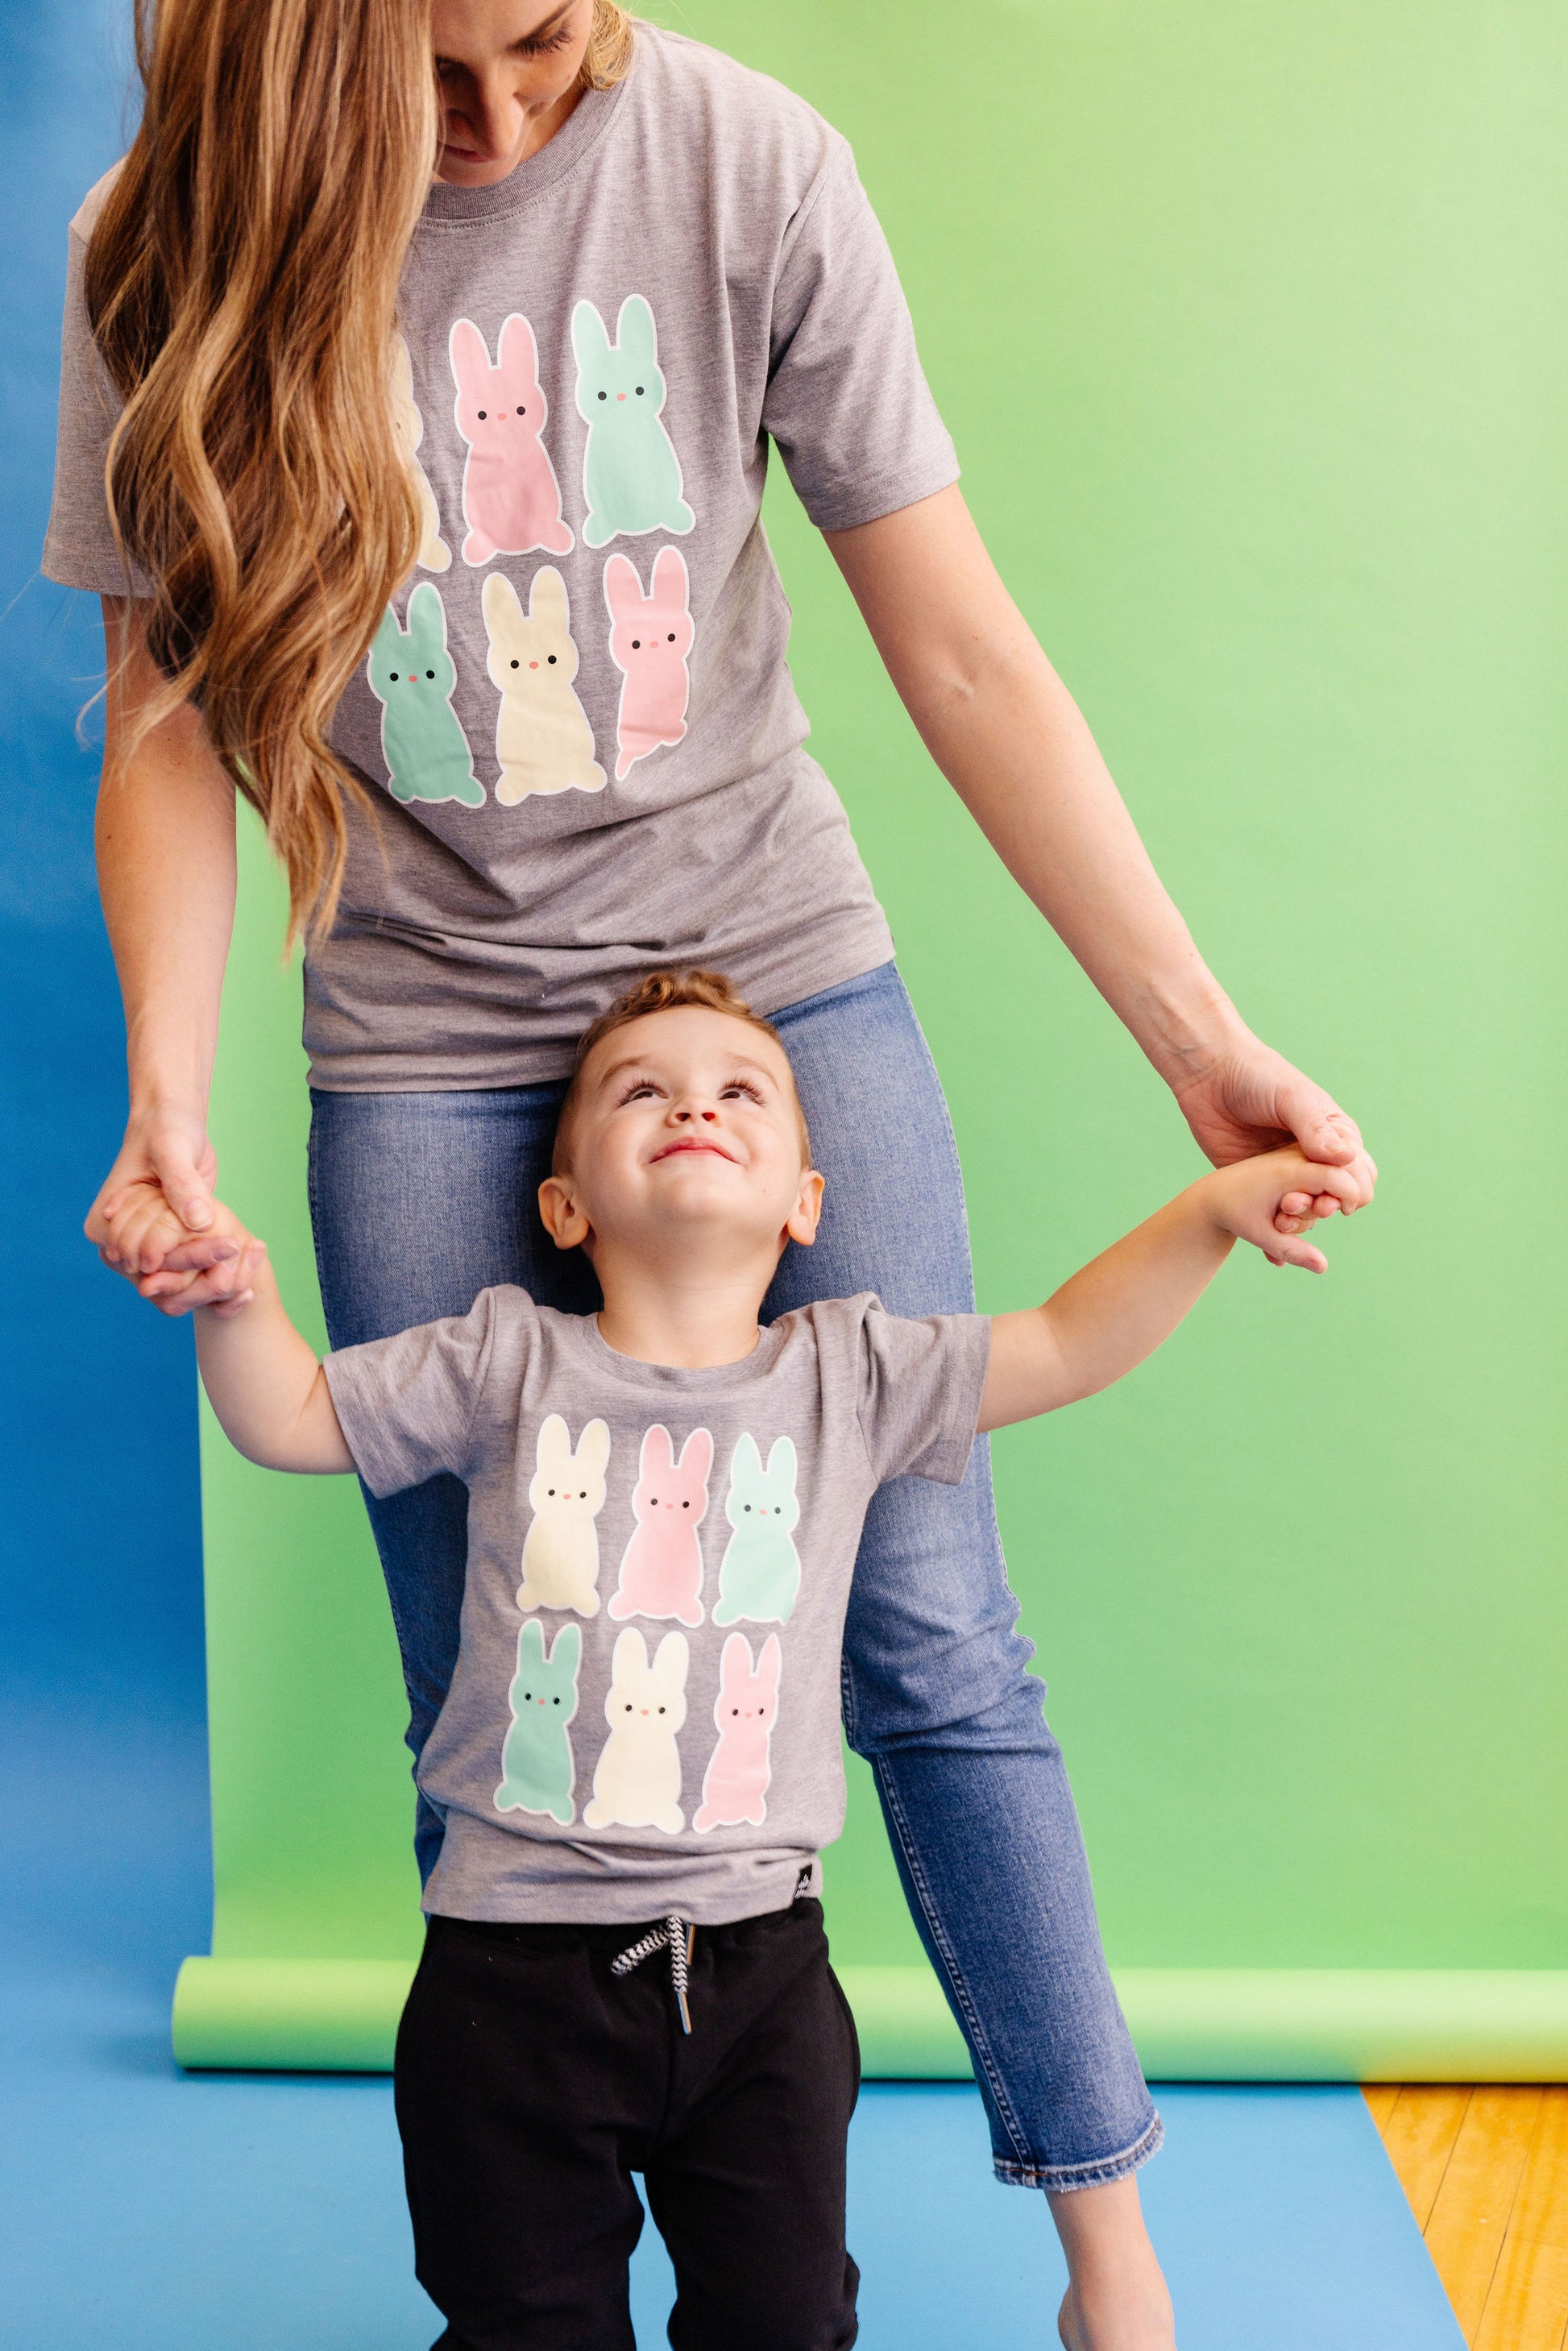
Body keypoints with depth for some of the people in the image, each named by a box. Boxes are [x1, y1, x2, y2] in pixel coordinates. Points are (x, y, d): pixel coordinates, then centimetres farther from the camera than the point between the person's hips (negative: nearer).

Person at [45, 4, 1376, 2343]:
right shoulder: (176, 241, -6)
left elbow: (964, 654, -8)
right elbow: (168, 725, -2)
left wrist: (1202, 1035, -12)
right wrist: (167, 1103, -16)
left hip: (777, 967, 0)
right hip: (428, 1040, 1)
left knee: (930, 1636, 1)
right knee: (486, 1714, 6)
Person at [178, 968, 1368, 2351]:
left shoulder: (847, 1372, 2)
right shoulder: (509, 1363, 0)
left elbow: (1068, 1346, 6)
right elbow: (293, 1419, 5)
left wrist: (1215, 1206, -5)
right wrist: (239, 1291, -14)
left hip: (756, 1962, 1)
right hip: (518, 1967, -1)